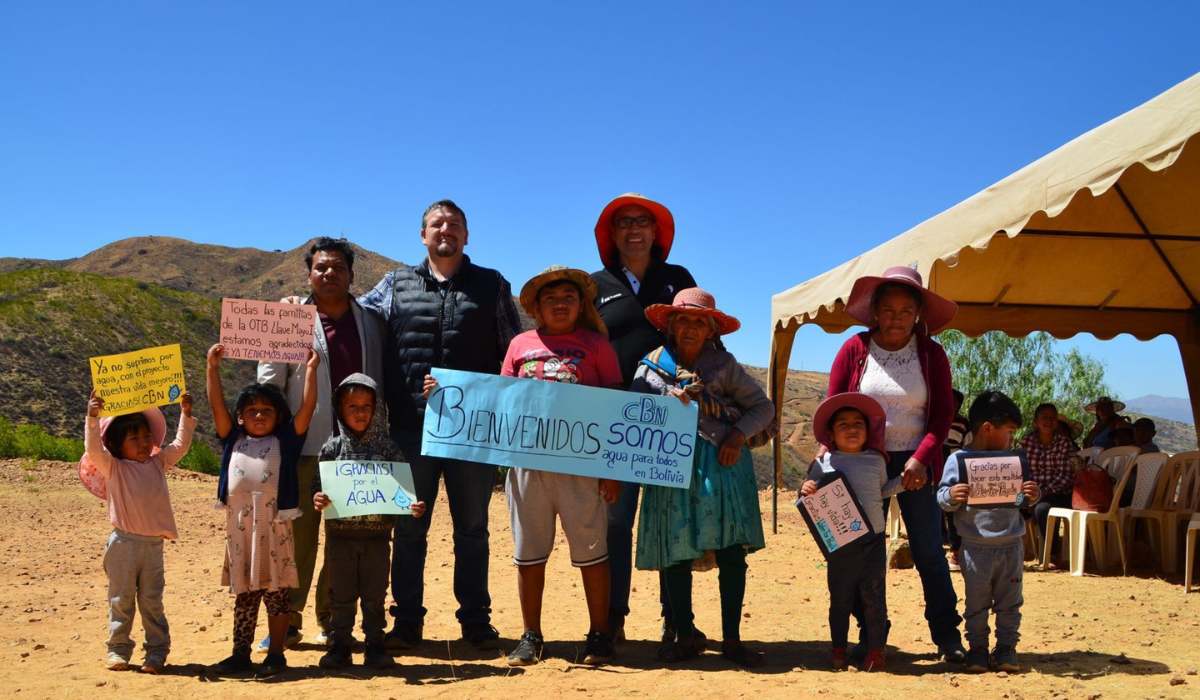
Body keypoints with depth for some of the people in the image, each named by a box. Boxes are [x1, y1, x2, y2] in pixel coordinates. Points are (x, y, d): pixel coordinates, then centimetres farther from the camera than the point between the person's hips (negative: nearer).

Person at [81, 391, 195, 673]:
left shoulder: (158, 463, 10)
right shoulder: (113, 468, -3)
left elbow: (180, 445, 16)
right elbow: (94, 449, -18)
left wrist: (186, 415, 9)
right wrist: (92, 418, -29)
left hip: (153, 543, 3)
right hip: (124, 542, -3)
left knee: (152, 601, 9)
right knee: (121, 599, 6)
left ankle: (157, 650, 13)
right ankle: (118, 649, 15)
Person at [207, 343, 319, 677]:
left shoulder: (285, 441, 5)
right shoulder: (233, 439, 11)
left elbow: (308, 407, -2)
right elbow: (217, 404, 6)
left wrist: (310, 370, -7)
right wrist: (213, 367, -1)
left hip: (274, 524, -3)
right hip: (239, 524, 3)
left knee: (275, 592, 3)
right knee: (243, 593, 12)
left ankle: (276, 655, 12)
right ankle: (240, 653, 21)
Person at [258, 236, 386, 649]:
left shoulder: (371, 323, 11)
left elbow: (380, 382, 14)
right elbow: (268, 382, 2)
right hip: (304, 447, -2)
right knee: (297, 536, -1)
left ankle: (332, 620, 19)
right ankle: (288, 621, 9)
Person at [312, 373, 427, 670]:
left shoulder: (387, 447, 1)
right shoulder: (333, 447, 1)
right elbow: (318, 483, 2)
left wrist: (413, 505, -15)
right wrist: (317, 499, -19)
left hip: (377, 535, 0)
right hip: (340, 534, 0)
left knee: (375, 594, 8)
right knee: (341, 593, 8)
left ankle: (375, 645, 18)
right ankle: (339, 645, 18)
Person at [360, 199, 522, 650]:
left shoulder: (492, 286, 10)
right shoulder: (397, 284, 12)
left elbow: (515, 352, 10)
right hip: (411, 425, 1)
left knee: (472, 527, 7)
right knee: (409, 527, 5)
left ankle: (476, 621, 16)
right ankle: (407, 621, 15)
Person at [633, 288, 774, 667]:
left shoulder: (724, 365, 7)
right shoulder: (652, 366, 9)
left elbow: (763, 407, 8)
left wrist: (738, 434, -7)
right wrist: (668, 402, -17)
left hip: (723, 464, 0)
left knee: (731, 551, -3)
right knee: (676, 553, 0)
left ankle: (732, 639, 6)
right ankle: (685, 636, 13)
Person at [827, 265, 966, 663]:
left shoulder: (931, 354, -1)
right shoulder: (854, 349, -1)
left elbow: (943, 413, -3)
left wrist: (920, 458, -15)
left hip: (914, 465, 0)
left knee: (929, 551, 2)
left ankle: (947, 636, 12)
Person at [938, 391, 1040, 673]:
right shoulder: (958, 461, -6)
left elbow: (1023, 501, 13)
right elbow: (942, 499, -5)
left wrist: (1031, 497, -9)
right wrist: (952, 496, -27)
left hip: (1011, 544, 4)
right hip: (976, 547, -3)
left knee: (1009, 602, 10)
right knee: (977, 604, 7)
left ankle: (1006, 647, 20)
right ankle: (977, 648, 18)